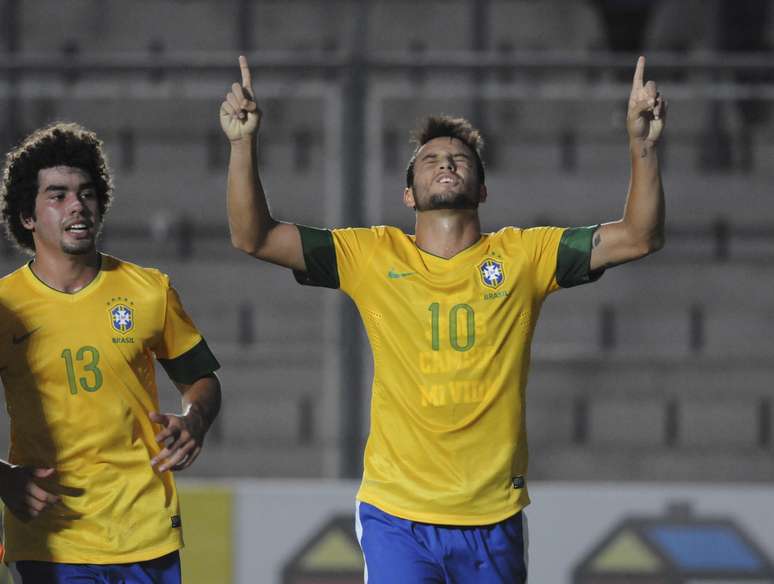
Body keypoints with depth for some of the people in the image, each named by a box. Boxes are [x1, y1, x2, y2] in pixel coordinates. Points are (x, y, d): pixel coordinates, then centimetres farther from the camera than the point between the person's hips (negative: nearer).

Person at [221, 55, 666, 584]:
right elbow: (253, 236, 0)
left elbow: (639, 237, -1)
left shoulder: (523, 256, 5)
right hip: (396, 515, -1)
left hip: (495, 519, 1)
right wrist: (244, 143, -12)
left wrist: (642, 143, -14)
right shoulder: (373, 257, 4)